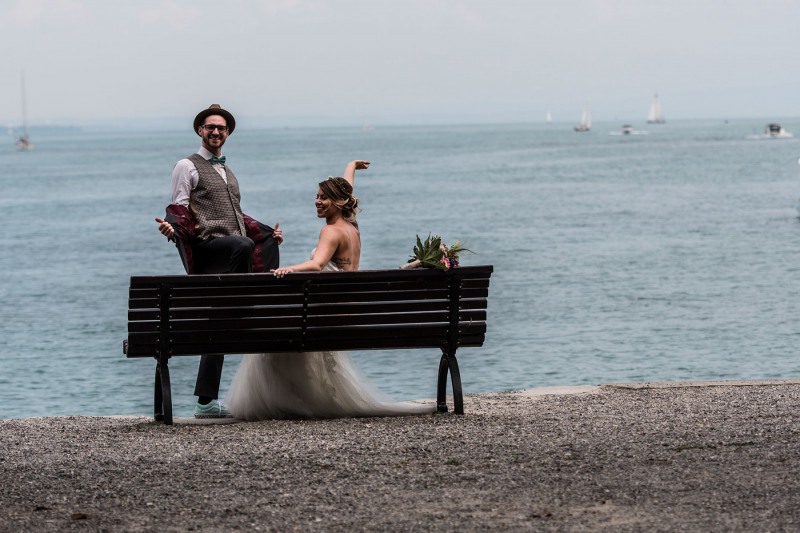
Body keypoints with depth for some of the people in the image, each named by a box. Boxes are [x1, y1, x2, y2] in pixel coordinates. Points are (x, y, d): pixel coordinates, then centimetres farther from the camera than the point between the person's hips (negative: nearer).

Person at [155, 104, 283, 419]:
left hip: (229, 260, 7)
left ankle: (206, 402, 3)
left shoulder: (228, 174, 30)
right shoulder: (188, 167, 8)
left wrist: (267, 232, 25)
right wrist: (171, 227, -22)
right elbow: (179, 210, -1)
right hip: (206, 246, -7)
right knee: (244, 246, -38)